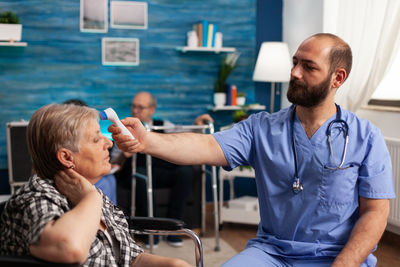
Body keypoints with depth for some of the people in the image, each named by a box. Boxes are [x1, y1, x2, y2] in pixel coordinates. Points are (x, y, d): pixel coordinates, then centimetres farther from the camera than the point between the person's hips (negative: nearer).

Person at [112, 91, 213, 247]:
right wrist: (123, 155, -17)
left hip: (162, 175, 2)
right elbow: (114, 165, 4)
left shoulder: (163, 126, 15)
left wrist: (196, 125, -8)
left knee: (186, 171, -27)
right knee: (140, 173, -37)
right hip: (134, 177, -2)